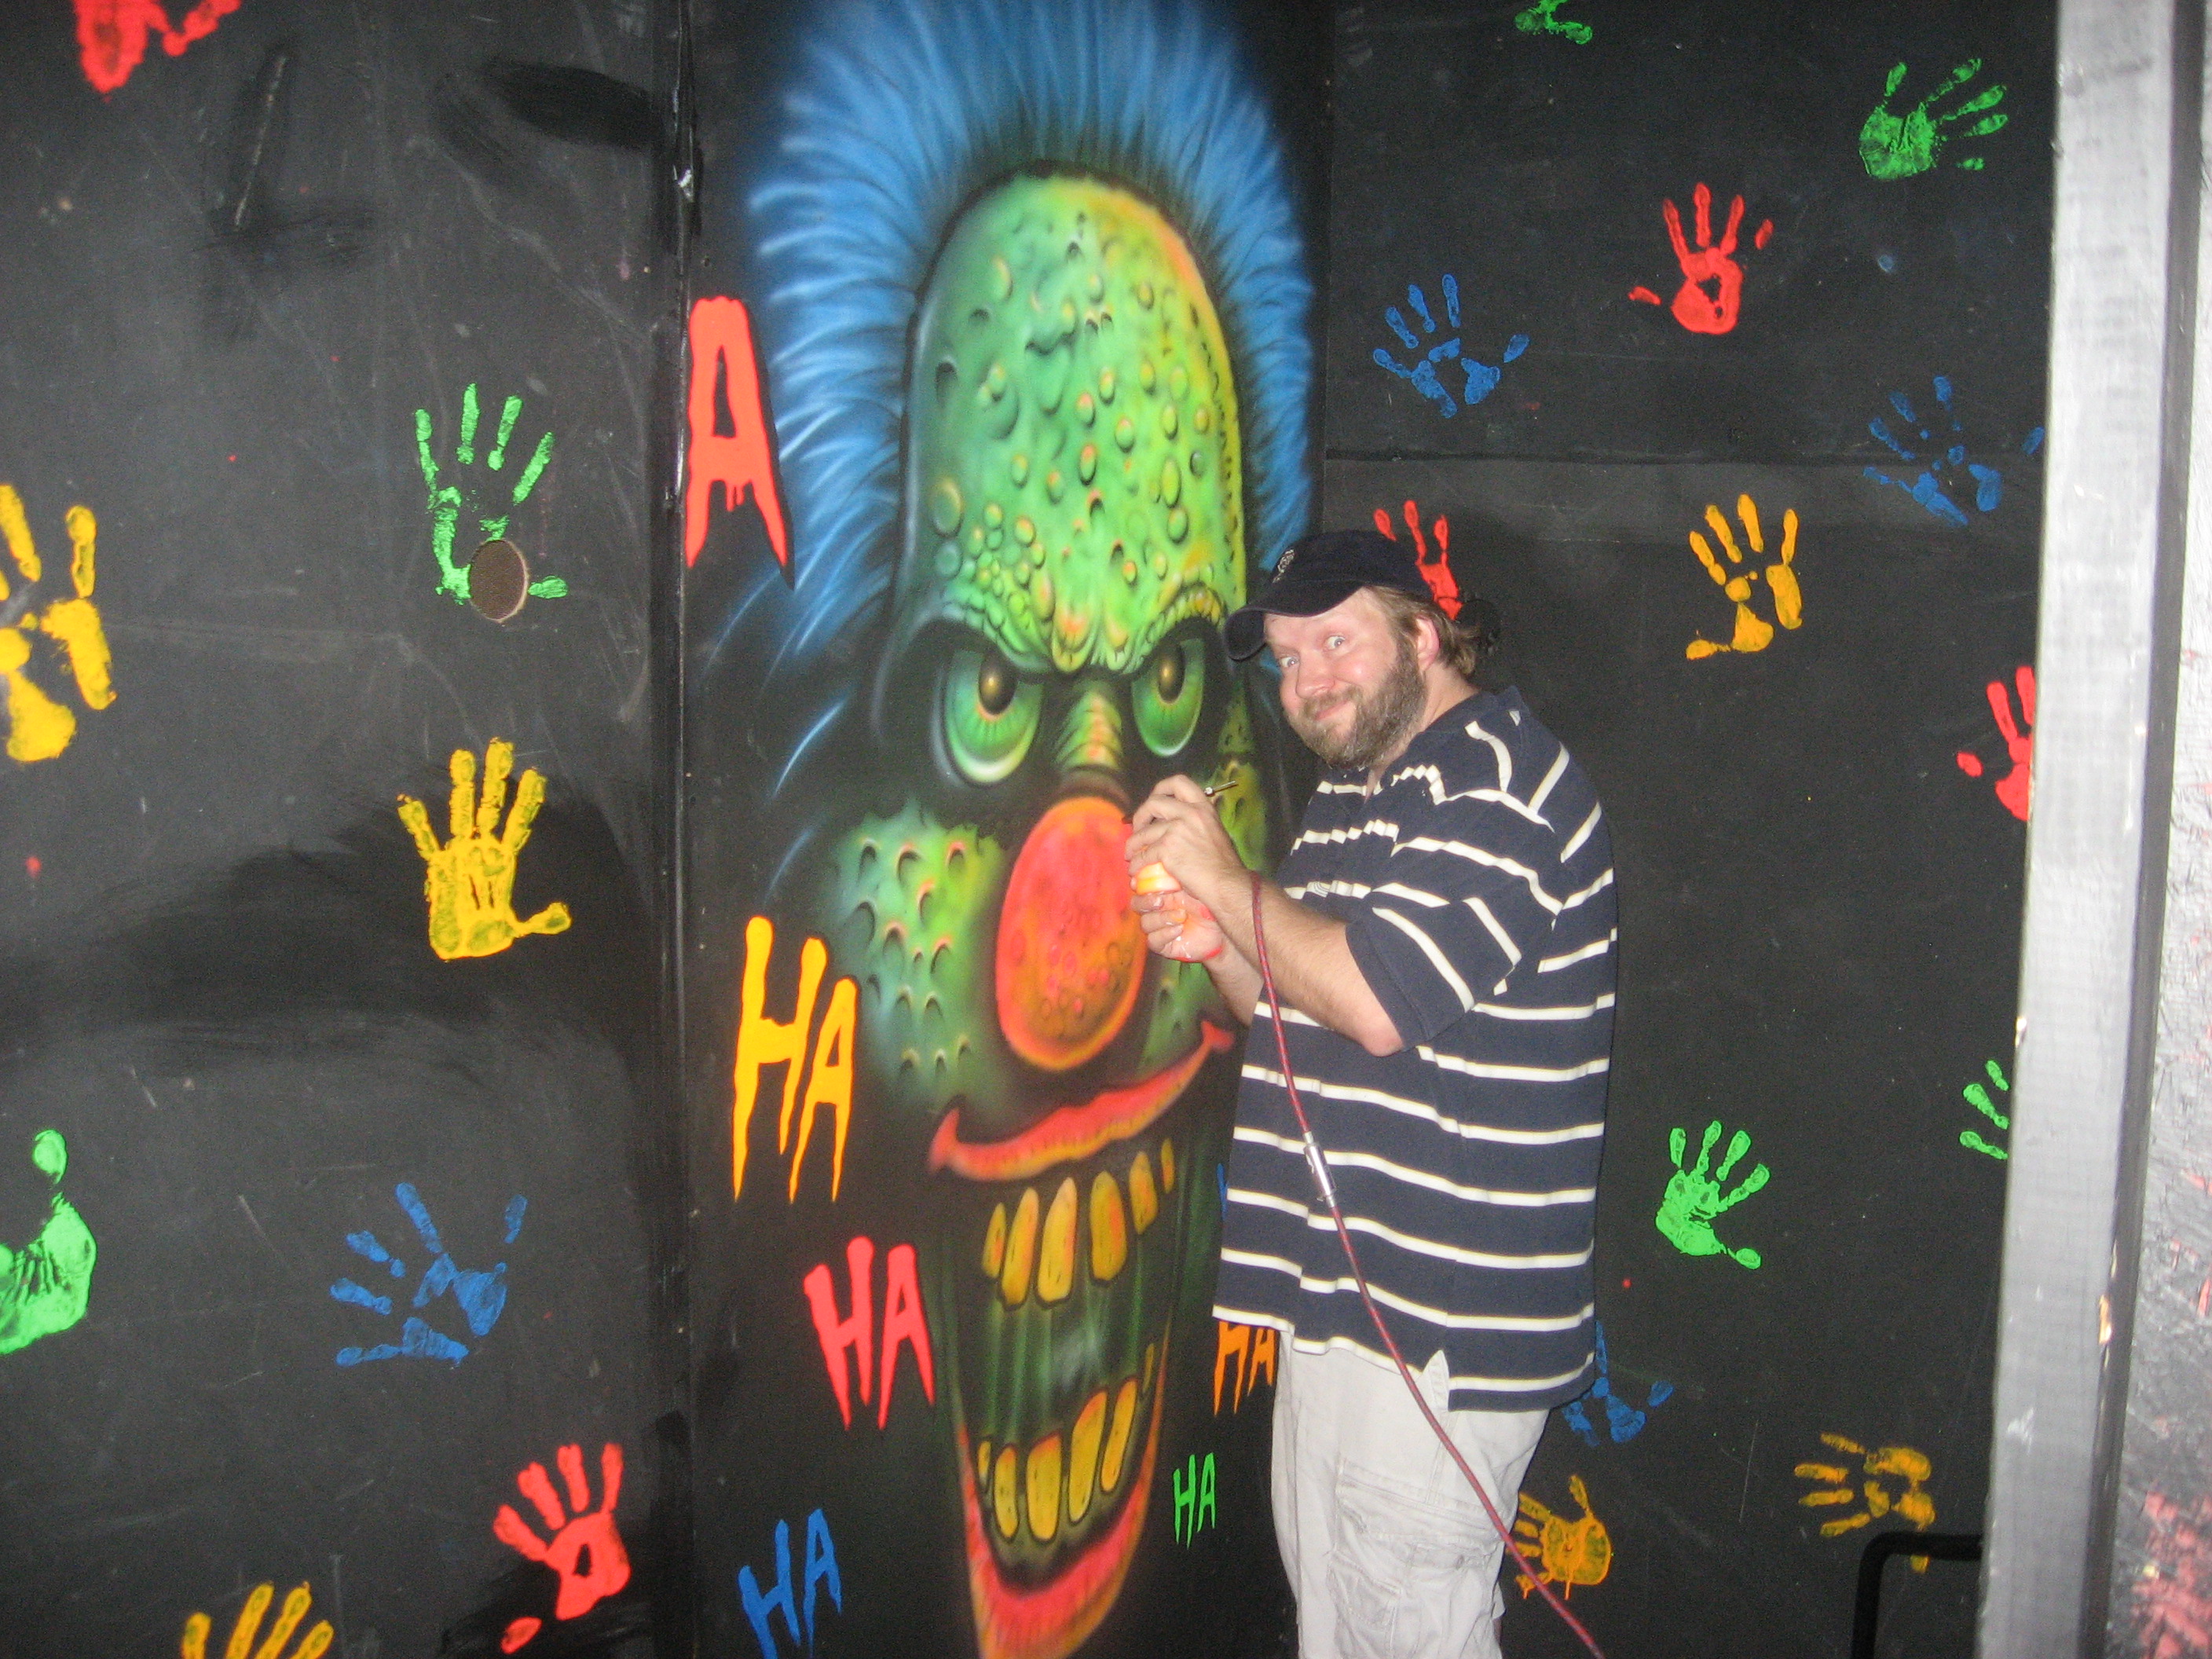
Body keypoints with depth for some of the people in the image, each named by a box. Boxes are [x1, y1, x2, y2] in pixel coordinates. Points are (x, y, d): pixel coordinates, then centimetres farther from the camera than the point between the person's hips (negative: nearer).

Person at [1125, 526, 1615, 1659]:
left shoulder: (1495, 778, -14)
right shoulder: (1353, 789, 17)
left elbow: (1381, 1000, -25)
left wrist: (1225, 880, -14)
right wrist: (1217, 948, 1)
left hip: (1438, 1321, -10)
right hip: (1339, 1291, 10)